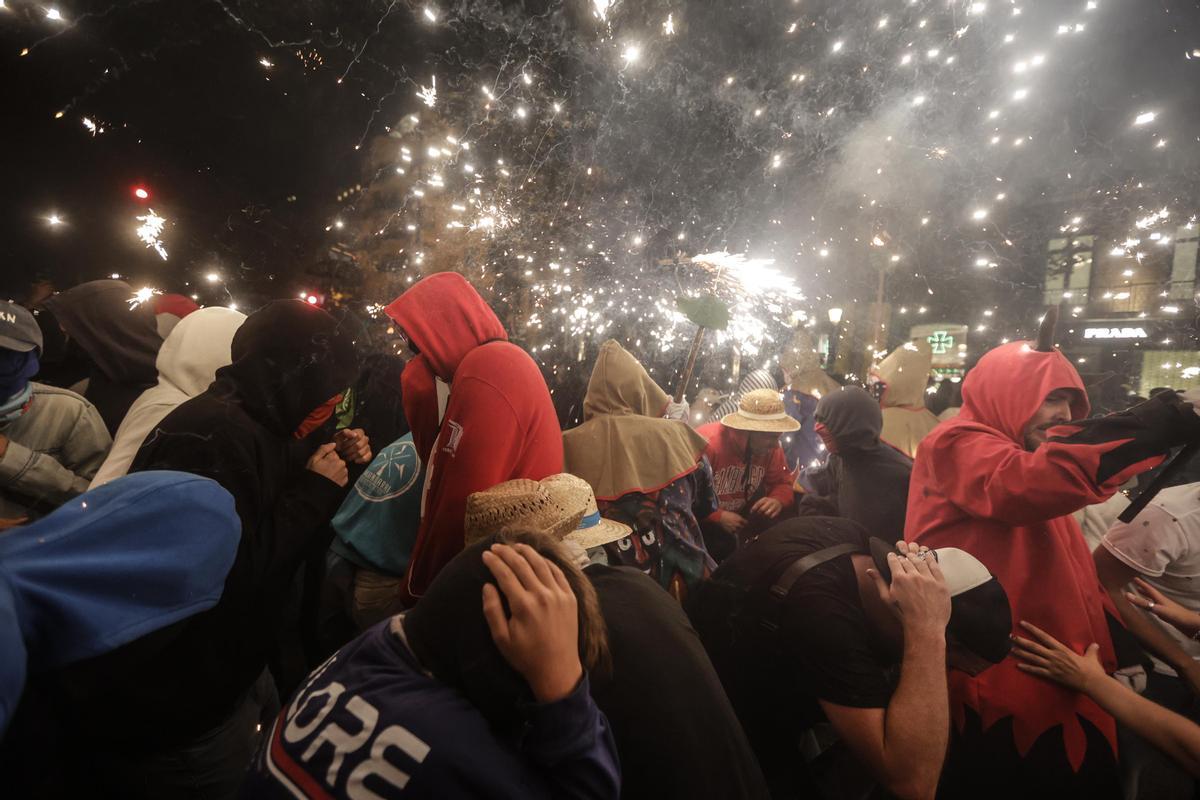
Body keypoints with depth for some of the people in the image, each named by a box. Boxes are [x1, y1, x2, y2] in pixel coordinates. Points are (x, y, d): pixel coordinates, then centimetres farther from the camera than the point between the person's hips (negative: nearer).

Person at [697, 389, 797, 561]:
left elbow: (782, 482, -1)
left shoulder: (770, 447, -10)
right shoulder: (707, 444, -30)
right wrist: (718, 517, -32)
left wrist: (778, 501, -24)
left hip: (741, 516, 6)